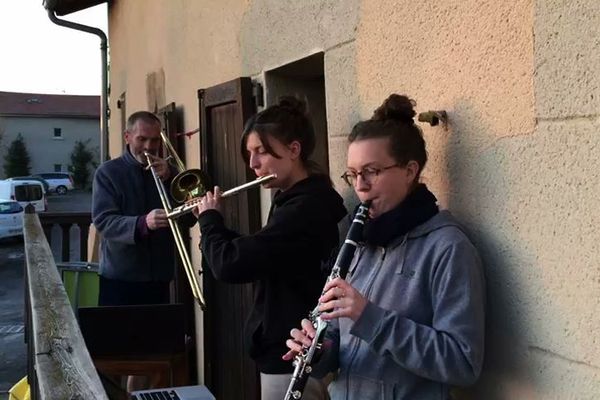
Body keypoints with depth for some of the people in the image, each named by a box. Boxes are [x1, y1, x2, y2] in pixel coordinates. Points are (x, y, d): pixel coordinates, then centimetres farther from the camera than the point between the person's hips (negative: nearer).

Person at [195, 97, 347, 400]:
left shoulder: (306, 207, -25)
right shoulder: (294, 201, 9)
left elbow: (230, 265, -27)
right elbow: (251, 254, 20)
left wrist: (209, 217, -9)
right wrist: (214, 224, 7)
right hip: (284, 352, 10)